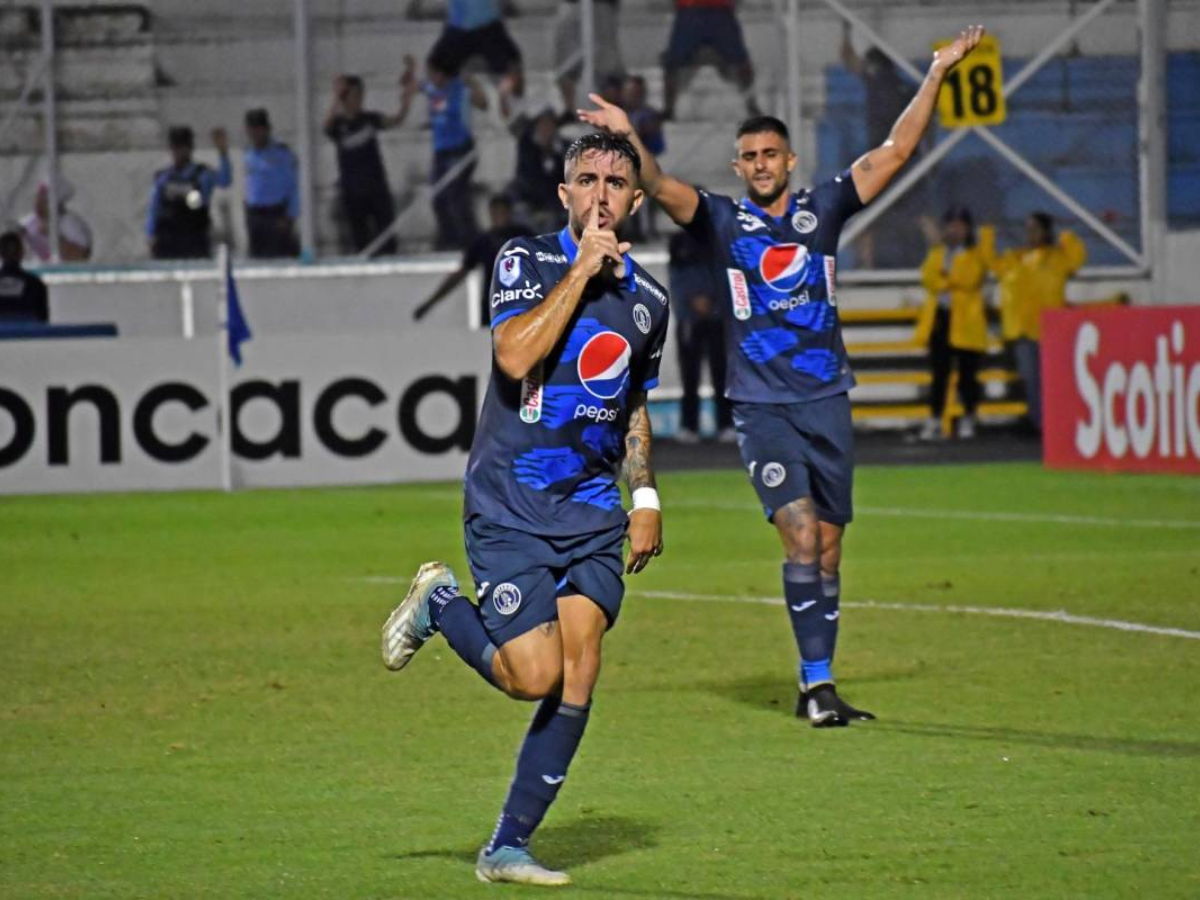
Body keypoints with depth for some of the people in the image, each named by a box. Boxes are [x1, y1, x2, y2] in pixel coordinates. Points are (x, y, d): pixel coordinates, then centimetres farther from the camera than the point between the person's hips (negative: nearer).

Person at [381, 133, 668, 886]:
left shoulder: (647, 298, 12)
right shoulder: (527, 261, -4)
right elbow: (514, 357, -21)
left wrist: (647, 496, 17)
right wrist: (582, 268, -18)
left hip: (594, 510, 5)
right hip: (509, 505, -5)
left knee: (580, 672, -9)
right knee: (535, 676, -13)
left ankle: (509, 846, 0)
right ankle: (440, 604, 17)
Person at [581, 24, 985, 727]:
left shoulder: (822, 211, 9)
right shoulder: (723, 220, 3)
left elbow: (895, 152, 7)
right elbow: (662, 188, -13)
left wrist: (937, 75, 2)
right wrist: (629, 139, -31)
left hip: (828, 402, 3)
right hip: (761, 406, -3)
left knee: (828, 546, 5)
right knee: (800, 532, -17)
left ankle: (820, 685, 14)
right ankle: (816, 683, -17)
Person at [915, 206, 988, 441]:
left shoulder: (976, 255, 2)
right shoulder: (936, 253, 14)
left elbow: (969, 279, -14)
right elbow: (930, 278, -2)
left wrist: (945, 279, -9)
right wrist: (954, 282, -15)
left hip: (966, 322, -3)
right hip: (940, 318, 3)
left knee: (967, 374, 2)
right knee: (939, 374, 3)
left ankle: (968, 420, 13)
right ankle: (934, 421, 5)